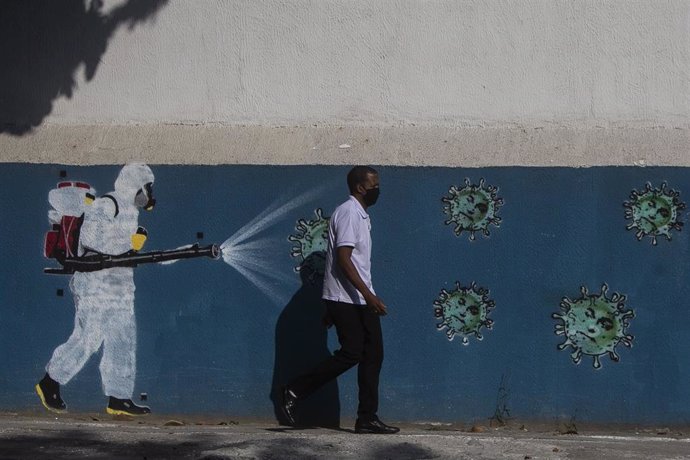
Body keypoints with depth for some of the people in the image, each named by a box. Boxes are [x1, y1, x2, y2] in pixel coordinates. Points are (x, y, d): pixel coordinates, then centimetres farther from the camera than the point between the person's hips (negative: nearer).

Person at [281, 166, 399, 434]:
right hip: (346, 299, -10)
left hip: (361, 300, 10)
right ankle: (296, 391, 2)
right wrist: (368, 295, -25)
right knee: (351, 354, -9)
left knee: (373, 354, 5)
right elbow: (343, 260, -21)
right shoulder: (348, 213, -13)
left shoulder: (361, 215, 18)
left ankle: (367, 419, 5)